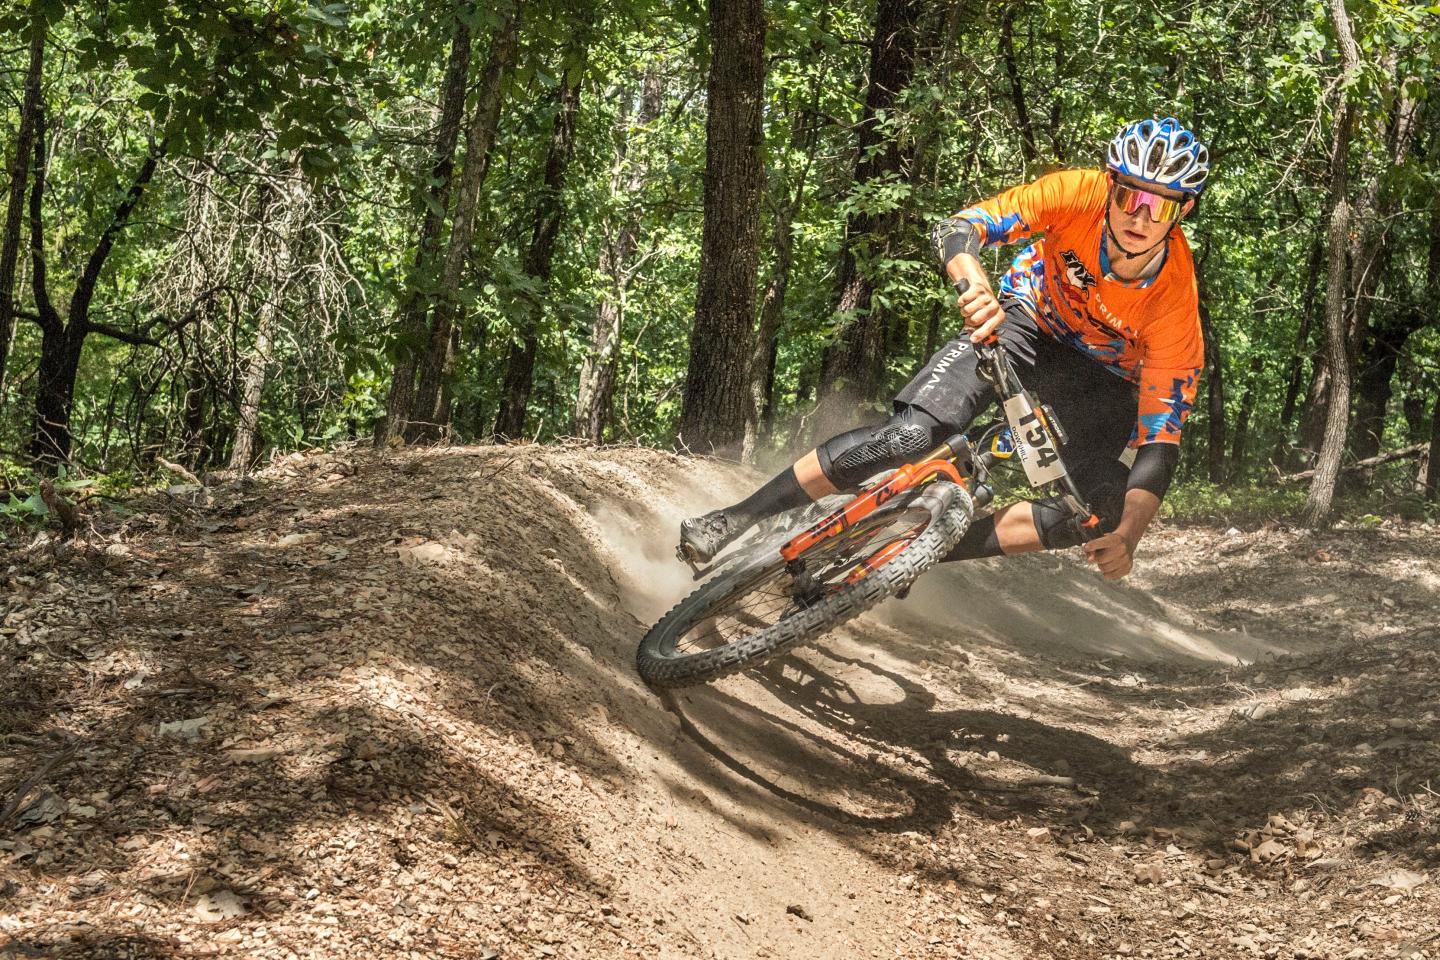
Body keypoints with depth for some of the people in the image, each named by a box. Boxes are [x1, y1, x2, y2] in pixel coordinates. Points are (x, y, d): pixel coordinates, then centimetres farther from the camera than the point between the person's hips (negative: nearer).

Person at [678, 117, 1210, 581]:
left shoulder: (1175, 304, -31)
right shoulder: (1080, 194, -29)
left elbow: (1160, 440, -29)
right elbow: (955, 229, -32)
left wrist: (1128, 535, -44)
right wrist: (973, 283, -55)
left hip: (1100, 379, 1)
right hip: (1027, 321, 0)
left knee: (1099, 509, -25)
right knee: (910, 435, -22)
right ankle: (738, 520, -13)